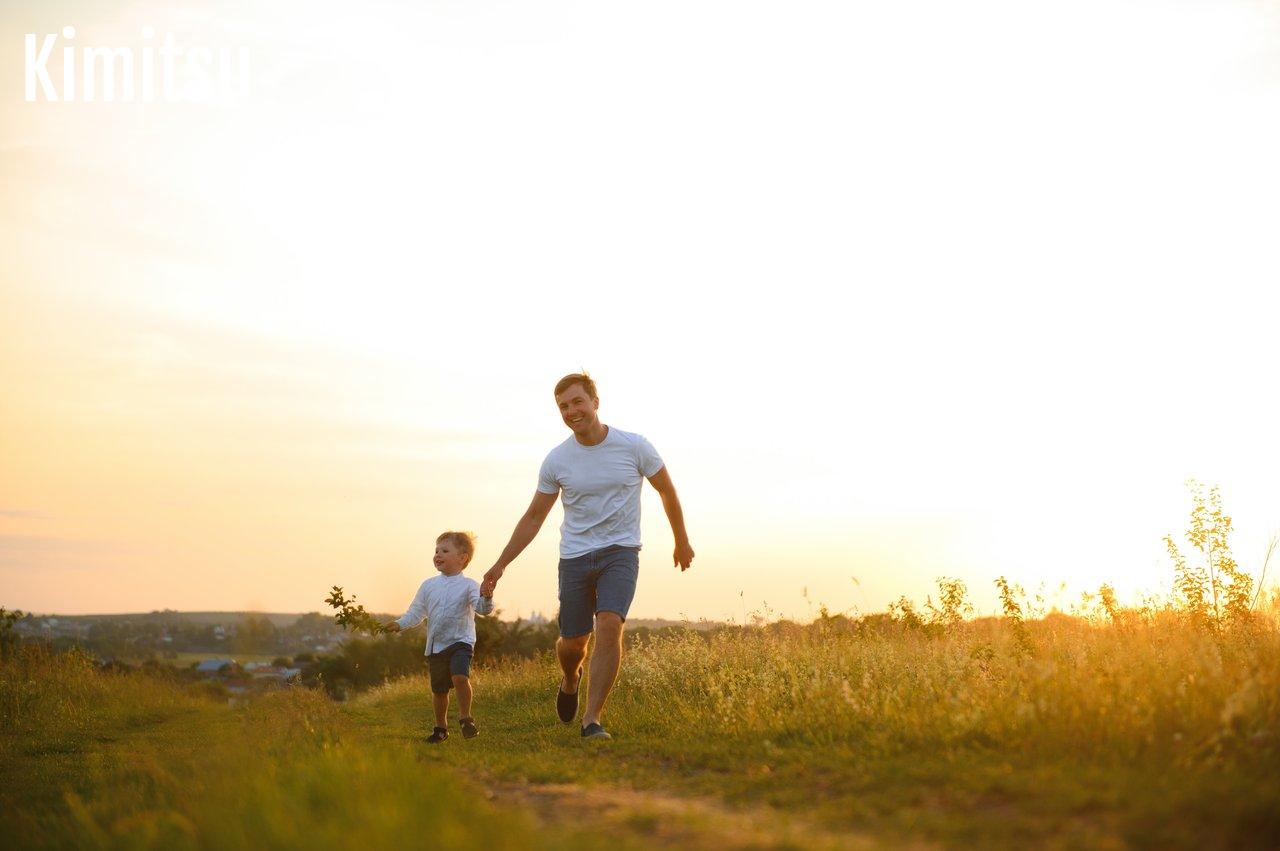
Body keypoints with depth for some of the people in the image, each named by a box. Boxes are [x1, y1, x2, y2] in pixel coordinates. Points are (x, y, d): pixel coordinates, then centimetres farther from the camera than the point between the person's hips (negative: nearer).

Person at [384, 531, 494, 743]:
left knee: (460, 677, -26)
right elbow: (416, 612, 11)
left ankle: (466, 719, -9)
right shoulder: (428, 586, 8)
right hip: (435, 646, 4)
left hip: (460, 642, -4)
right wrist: (399, 624, -4)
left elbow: (482, 608, -16)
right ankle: (441, 727, 28)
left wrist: (487, 597, -37)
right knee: (438, 689, 10)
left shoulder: (468, 585, -4)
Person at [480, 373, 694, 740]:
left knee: (609, 626, -23)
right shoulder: (556, 460, -3)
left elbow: (667, 491, 8)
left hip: (620, 552, -2)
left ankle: (592, 719, -15)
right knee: (573, 643, 3)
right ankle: (570, 680, 41)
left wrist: (682, 541, 16)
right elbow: (534, 517, 7)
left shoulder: (634, 447, -8)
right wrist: (500, 565, 3)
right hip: (575, 557, 2)